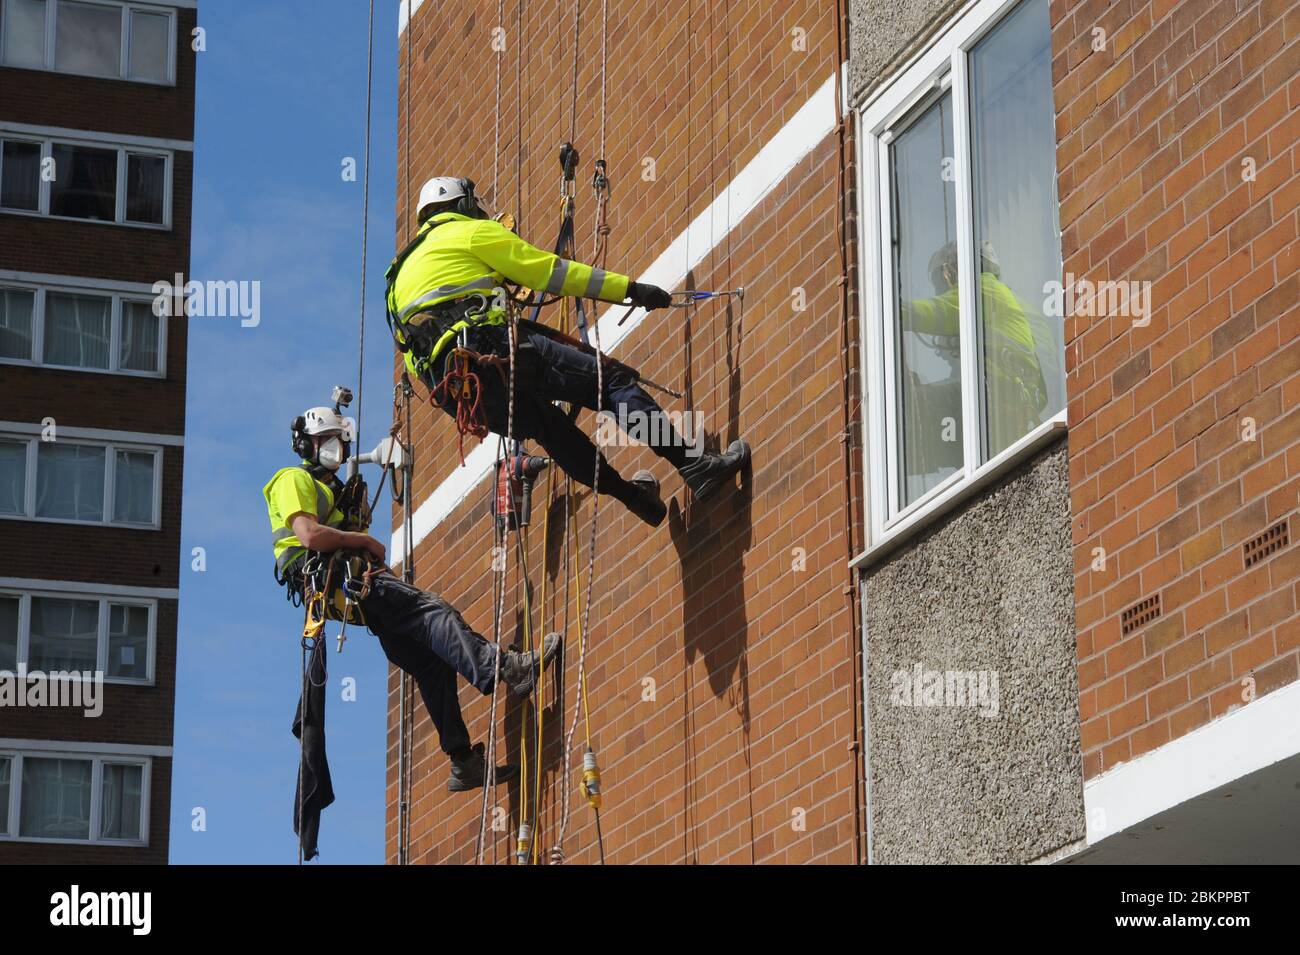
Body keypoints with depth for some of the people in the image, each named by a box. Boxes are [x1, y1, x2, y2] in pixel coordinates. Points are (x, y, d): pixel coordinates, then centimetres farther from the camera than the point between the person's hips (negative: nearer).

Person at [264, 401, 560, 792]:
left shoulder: (336, 490, 36)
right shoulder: (294, 481, 6)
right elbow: (310, 535, -13)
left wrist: (373, 556, 7)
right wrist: (366, 542, -6)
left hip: (355, 580, 9)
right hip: (329, 580, -9)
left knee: (432, 661, -2)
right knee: (433, 611, -26)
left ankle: (464, 762, -5)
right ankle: (507, 668, -42)